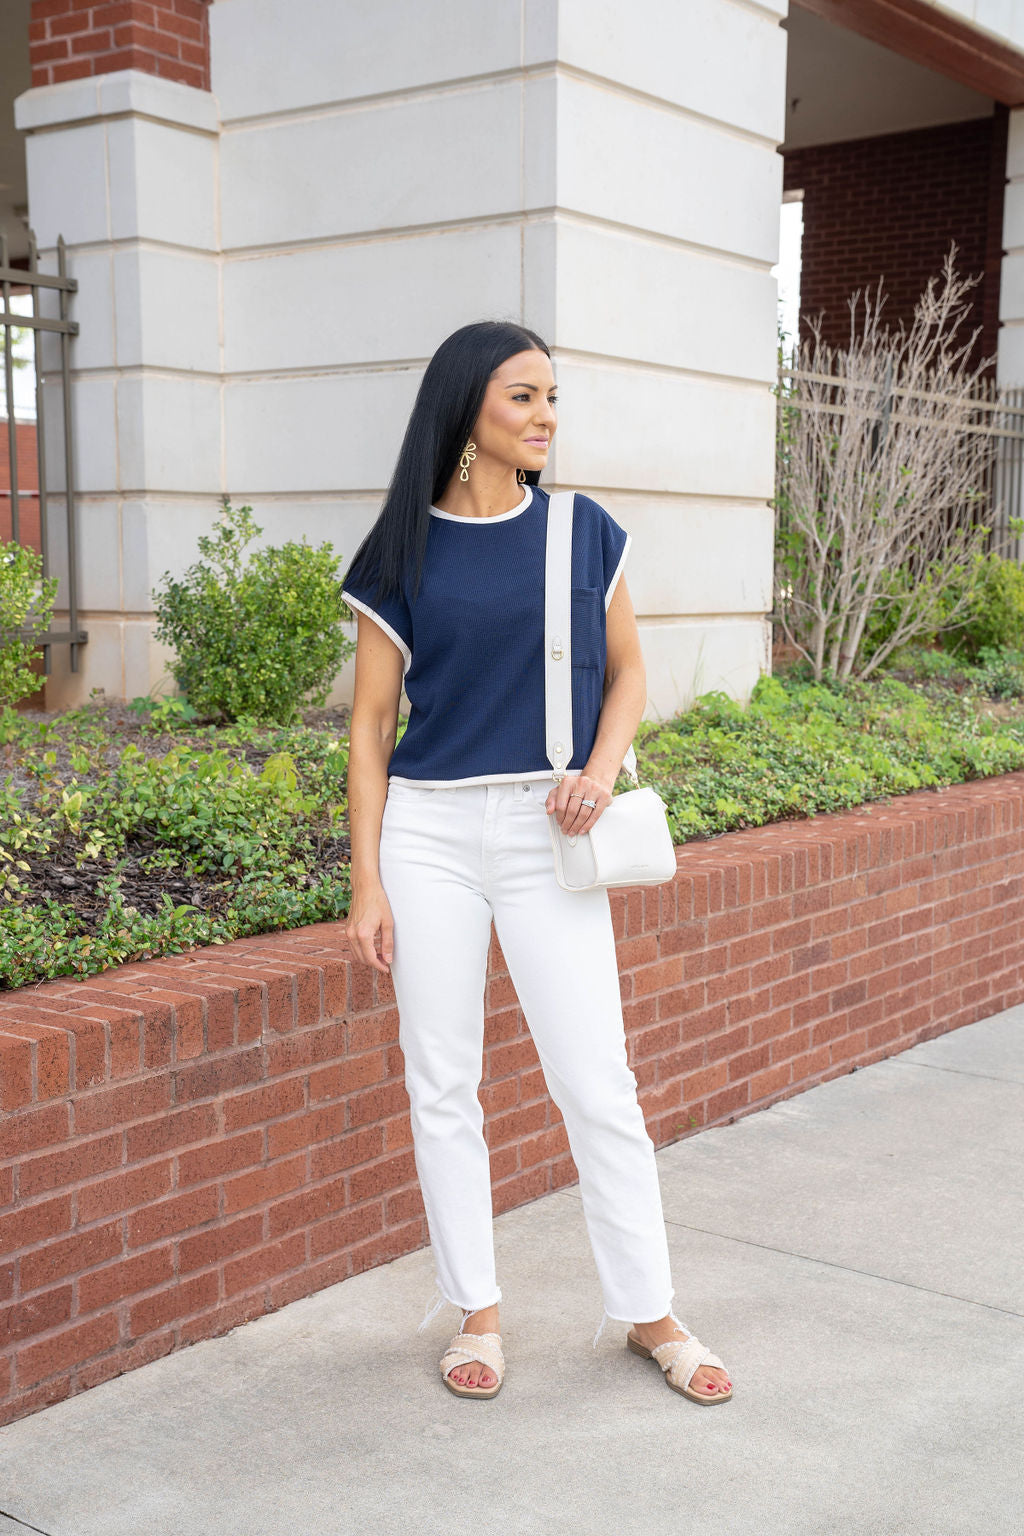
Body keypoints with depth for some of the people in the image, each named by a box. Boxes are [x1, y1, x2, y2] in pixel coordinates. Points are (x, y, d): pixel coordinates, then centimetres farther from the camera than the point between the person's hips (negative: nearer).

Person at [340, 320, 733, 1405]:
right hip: (428, 835, 0)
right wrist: (367, 883, -2)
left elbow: (627, 673, 12)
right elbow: (370, 725, 3)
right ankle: (475, 1312, 23)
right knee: (442, 1085, 7)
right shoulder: (404, 553, 1)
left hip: (545, 832, 0)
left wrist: (600, 769, -8)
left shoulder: (584, 532, 4)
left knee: (597, 1084, 2)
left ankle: (648, 1313, 18)